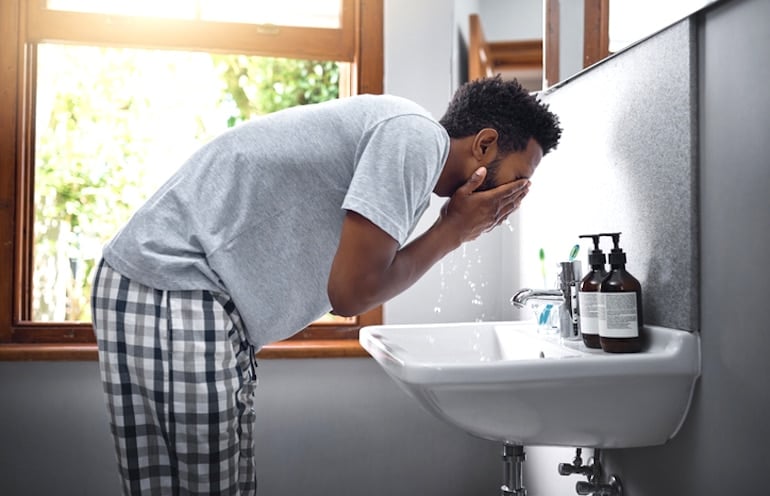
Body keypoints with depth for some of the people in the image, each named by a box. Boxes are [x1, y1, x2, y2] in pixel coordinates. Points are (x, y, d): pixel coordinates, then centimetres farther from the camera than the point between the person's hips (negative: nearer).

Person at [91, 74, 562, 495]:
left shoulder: (401, 138, 15)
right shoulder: (417, 135, -14)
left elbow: (352, 283, 11)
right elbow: (351, 292, -18)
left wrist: (456, 228, 7)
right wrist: (453, 229, -5)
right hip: (171, 289, -10)